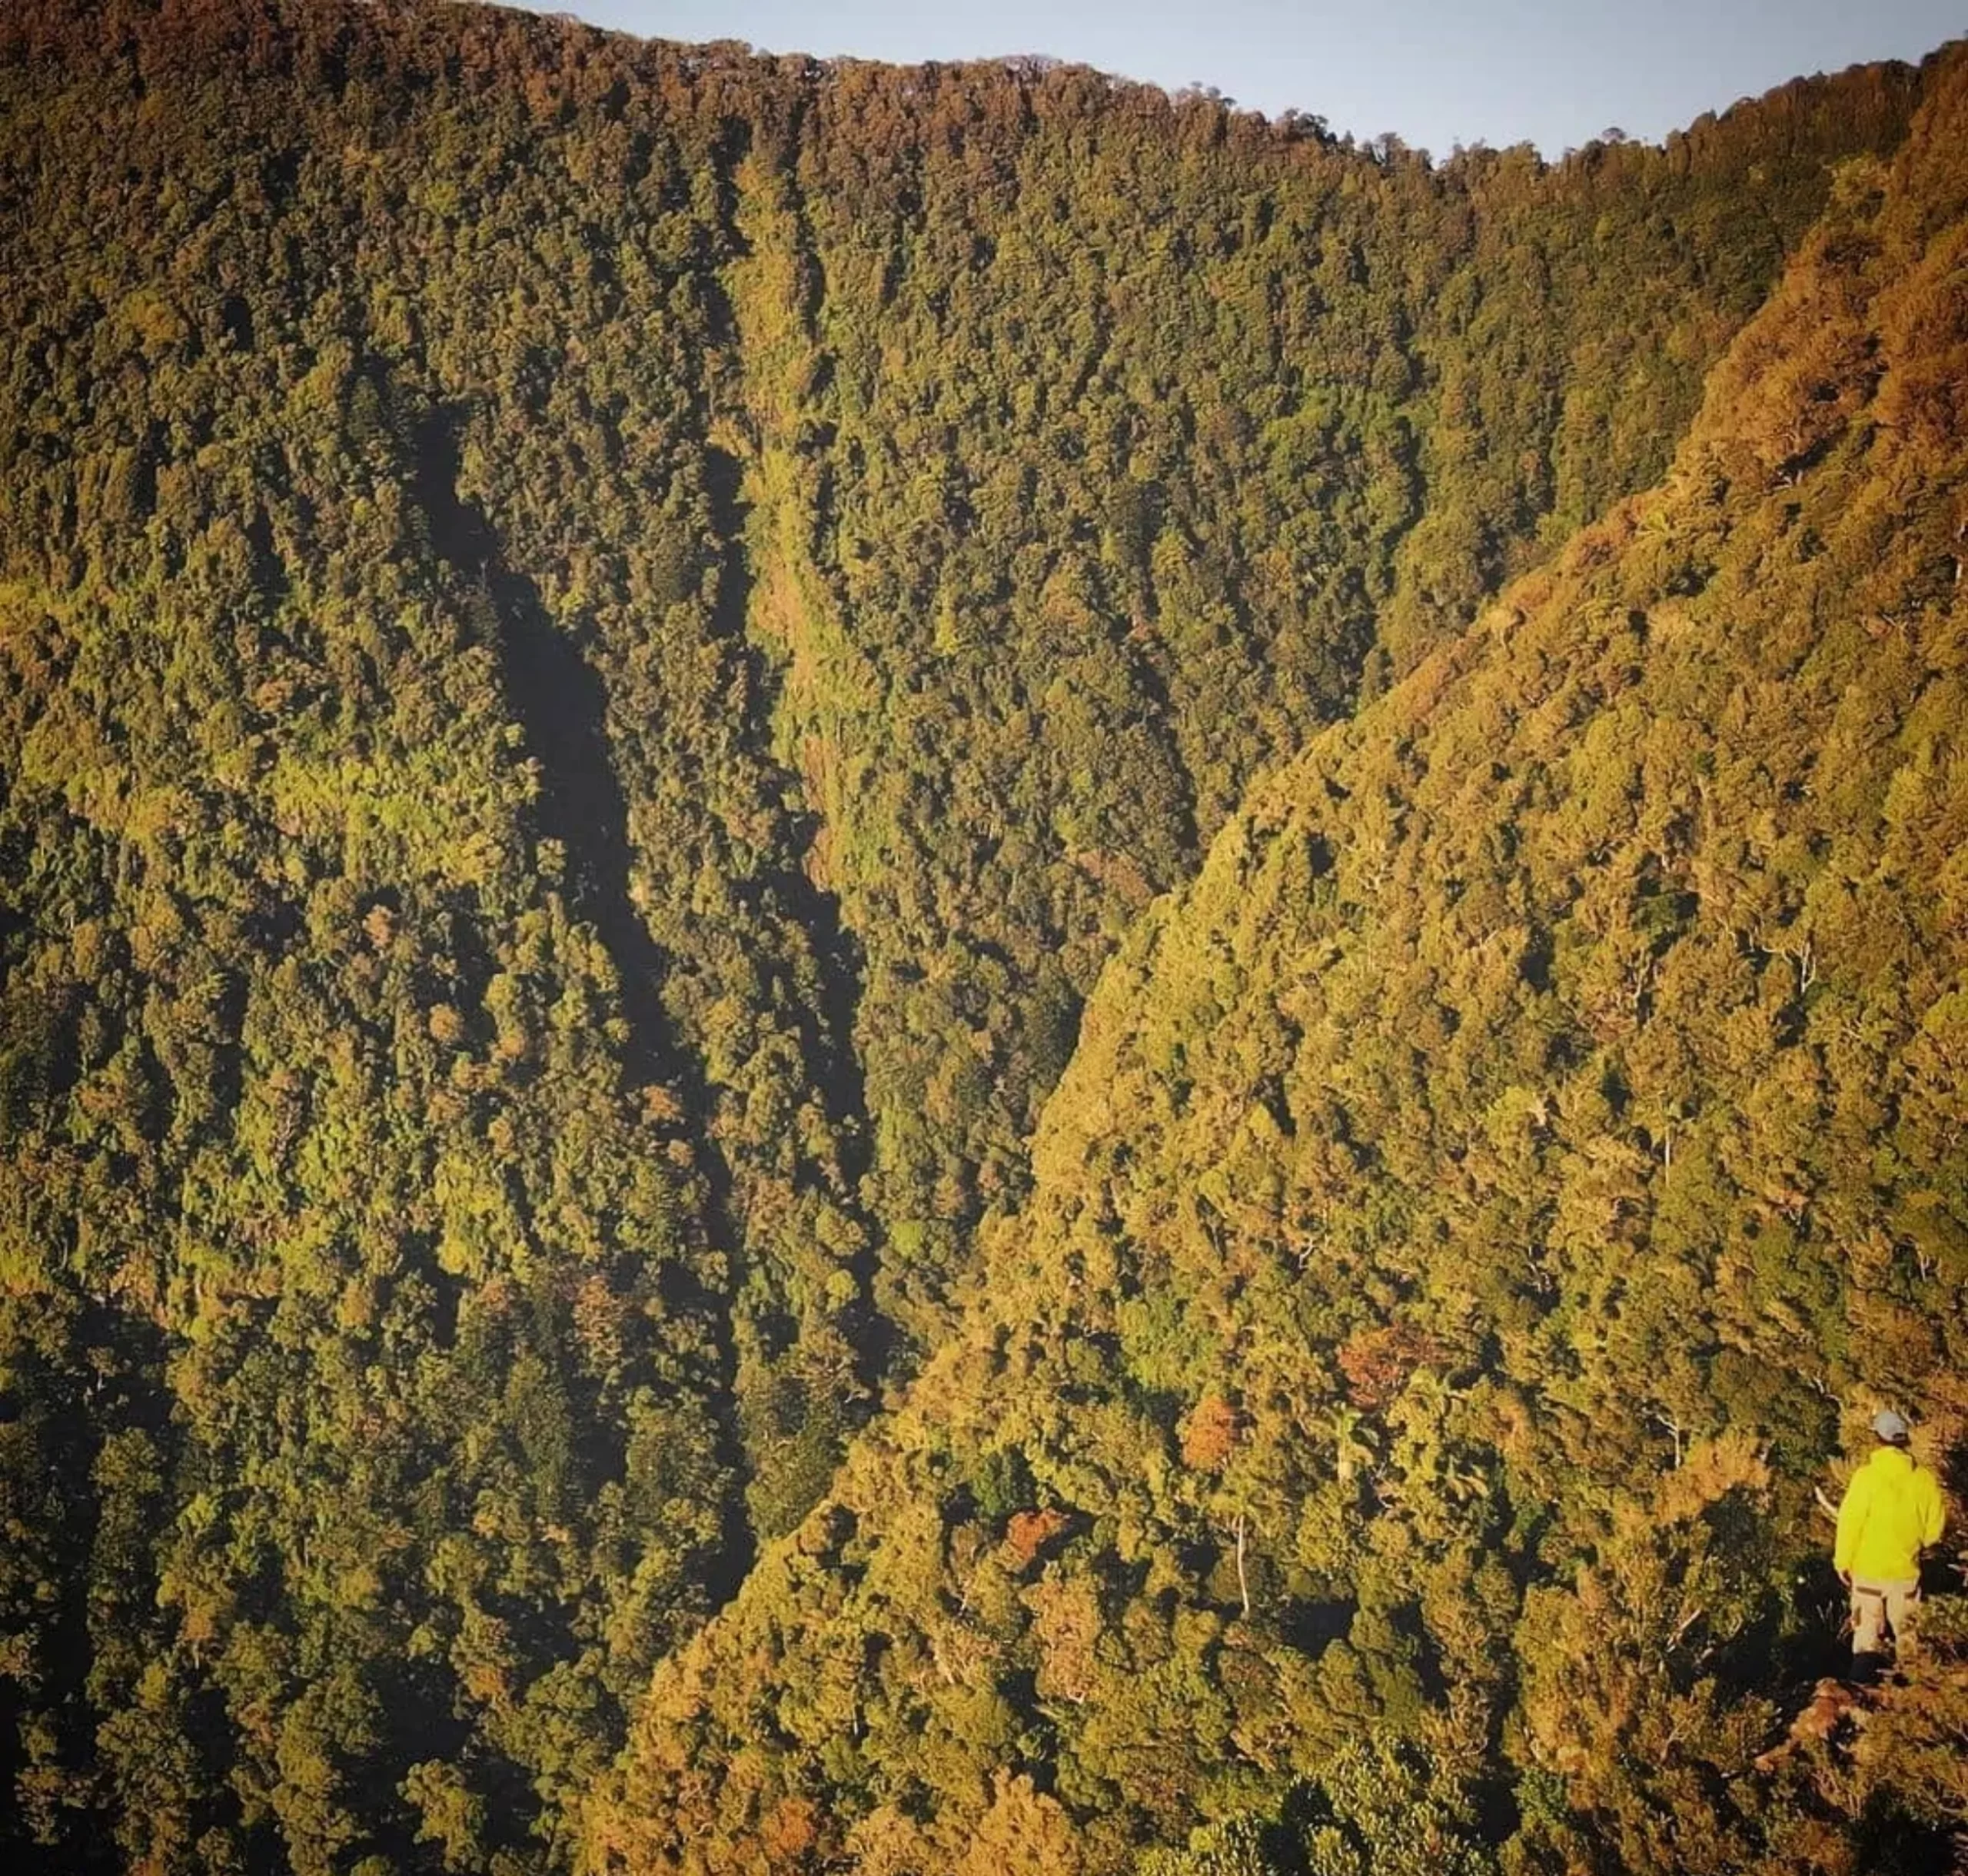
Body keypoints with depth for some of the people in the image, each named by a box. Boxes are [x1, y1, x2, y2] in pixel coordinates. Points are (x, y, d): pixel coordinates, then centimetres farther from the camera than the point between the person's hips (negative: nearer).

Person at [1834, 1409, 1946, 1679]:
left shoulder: (1867, 1476, -16)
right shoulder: (1924, 1479, -6)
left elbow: (1850, 1522, -13)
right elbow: (1933, 1528, 2)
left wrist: (1842, 1562, -1)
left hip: (1868, 1569, -2)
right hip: (1906, 1571, 3)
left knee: (1867, 1638, 6)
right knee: (1906, 1636, 17)